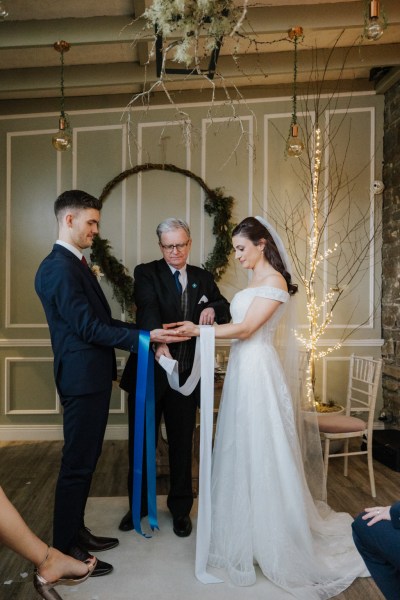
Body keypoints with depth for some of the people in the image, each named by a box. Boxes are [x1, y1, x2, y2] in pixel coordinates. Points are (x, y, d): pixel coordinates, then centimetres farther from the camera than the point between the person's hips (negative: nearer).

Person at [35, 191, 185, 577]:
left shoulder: (75, 265, 15)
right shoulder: (59, 268, -17)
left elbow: (100, 320, 14)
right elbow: (88, 327, -21)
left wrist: (145, 333, 7)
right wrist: (144, 337, -19)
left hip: (92, 377, 10)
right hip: (82, 379, -10)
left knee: (85, 461, 19)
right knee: (77, 464, 2)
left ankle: (76, 533, 35)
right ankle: (65, 550, 18)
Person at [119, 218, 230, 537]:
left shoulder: (203, 277, 8)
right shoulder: (146, 273, -5)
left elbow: (227, 309, 9)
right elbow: (148, 310, -22)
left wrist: (214, 309, -15)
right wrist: (159, 342, -42)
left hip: (186, 374, 2)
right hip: (149, 370, -2)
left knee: (182, 443, 14)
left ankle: (181, 508, 34)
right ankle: (139, 504, 36)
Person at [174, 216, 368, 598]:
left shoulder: (274, 281, -11)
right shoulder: (255, 281, 16)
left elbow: (245, 328, -17)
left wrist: (197, 330, -16)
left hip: (258, 372, -9)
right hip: (242, 370, 9)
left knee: (261, 454, 1)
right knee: (242, 452, 14)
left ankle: (274, 543, 18)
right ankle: (247, 534, 29)